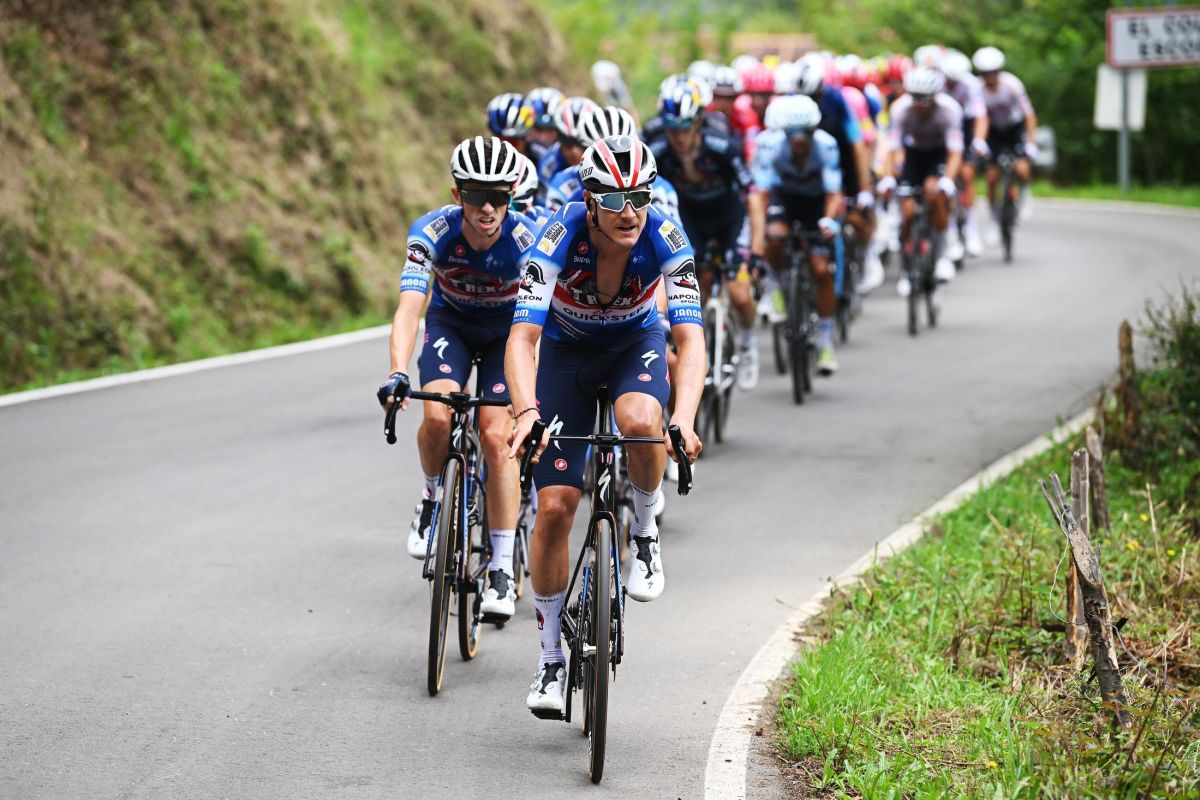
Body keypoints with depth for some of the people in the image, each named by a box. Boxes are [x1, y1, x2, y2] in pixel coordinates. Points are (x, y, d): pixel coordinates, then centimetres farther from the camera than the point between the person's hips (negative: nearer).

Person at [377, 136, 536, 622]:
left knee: (496, 436, -16)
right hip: (450, 323, 1)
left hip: (505, 328, -1)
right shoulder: (433, 232, -30)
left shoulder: (525, 240, -31)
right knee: (437, 414, -26)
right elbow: (409, 308, -39)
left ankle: (502, 570, -7)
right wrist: (397, 374, -54)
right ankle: (433, 501, 4)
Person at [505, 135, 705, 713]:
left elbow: (690, 338, -33)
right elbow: (522, 336, -37)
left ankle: (645, 530, -5)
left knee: (640, 424, -36)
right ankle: (550, 655, 7)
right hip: (567, 351, 0)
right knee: (554, 505, -9)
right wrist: (526, 412, -54)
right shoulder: (561, 236, -31)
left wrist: (684, 418, -49)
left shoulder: (663, 239, -28)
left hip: (635, 345, 0)